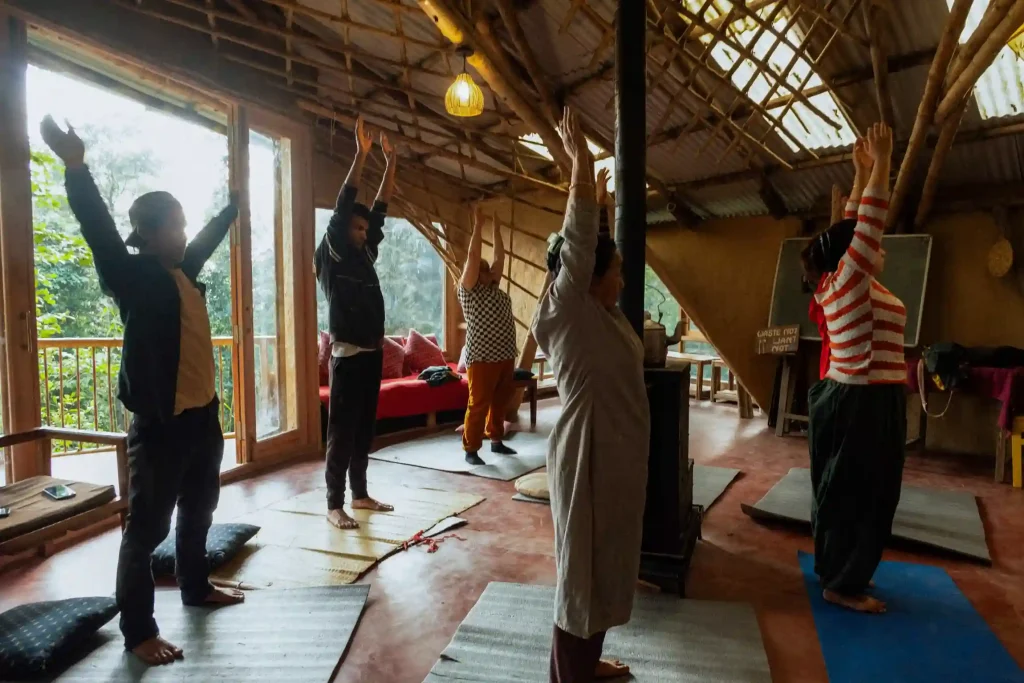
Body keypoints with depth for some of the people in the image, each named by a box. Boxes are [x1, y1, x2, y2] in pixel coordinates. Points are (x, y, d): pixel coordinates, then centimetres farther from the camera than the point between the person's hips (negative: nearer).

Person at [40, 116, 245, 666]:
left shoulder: (183, 270, 11)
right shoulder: (134, 275, -9)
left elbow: (211, 236, 27)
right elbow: (99, 230, -26)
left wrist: (235, 202, 41)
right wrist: (76, 167, -40)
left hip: (203, 414, 8)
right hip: (160, 423, -8)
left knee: (197, 512, 21)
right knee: (147, 527, 2)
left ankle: (196, 588, 40)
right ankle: (138, 631, 15)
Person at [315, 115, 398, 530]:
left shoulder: (366, 255, 14)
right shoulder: (330, 257, -4)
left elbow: (380, 210, 14)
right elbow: (342, 208, -12)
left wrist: (391, 162, 12)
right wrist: (361, 155, -14)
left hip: (372, 353, 7)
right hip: (347, 356, -7)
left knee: (364, 428, 13)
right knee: (342, 430, -2)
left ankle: (360, 494, 24)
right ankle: (334, 504, 7)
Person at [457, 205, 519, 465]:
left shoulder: (495, 288, 15)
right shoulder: (469, 290, -4)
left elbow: (499, 256, 16)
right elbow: (473, 256, -12)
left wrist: (495, 227, 17)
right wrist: (478, 224, -9)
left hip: (505, 357, 8)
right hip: (482, 358, -7)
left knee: (500, 402, 16)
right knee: (478, 405, -3)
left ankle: (496, 440, 30)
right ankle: (471, 449, 6)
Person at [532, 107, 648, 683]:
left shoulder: (603, 313, 8)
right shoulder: (566, 313, -17)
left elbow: (590, 240, 16)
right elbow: (579, 241, -24)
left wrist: (589, 174, 14)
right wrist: (581, 165, -22)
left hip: (614, 454, 10)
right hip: (588, 455, -10)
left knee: (604, 559, 21)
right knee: (582, 563, 5)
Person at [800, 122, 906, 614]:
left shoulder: (841, 283, 8)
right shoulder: (850, 280, -14)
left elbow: (856, 225, 17)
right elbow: (871, 221, -18)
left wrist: (863, 171, 18)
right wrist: (882, 160, -12)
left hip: (855, 398, 10)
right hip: (865, 403, -10)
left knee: (844, 490, 18)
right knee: (859, 493, 1)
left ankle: (836, 570, 31)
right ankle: (844, 584, 14)